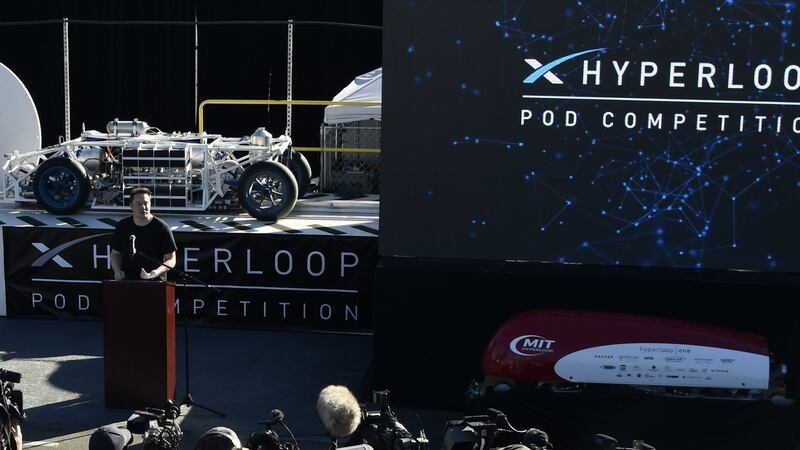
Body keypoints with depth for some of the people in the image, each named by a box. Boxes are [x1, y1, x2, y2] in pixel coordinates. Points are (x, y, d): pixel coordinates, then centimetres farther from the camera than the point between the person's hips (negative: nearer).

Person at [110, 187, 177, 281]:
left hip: (155, 280, -3)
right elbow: (115, 254, 20)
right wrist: (117, 271, 0)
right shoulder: (122, 226, 8)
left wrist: (155, 273, -18)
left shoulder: (161, 227, -2)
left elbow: (171, 260, -1)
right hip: (127, 279, 3)